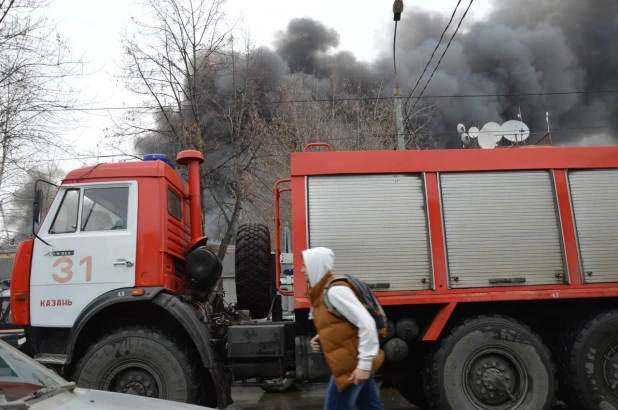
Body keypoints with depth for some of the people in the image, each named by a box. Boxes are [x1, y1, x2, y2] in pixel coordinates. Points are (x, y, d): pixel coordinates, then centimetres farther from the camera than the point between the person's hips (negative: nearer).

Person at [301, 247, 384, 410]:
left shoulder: (335, 291, -18)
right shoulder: (323, 291, 12)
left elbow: (366, 323, -24)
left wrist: (364, 363, -24)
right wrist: (321, 339, 5)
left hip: (352, 365, -9)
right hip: (353, 362, 9)